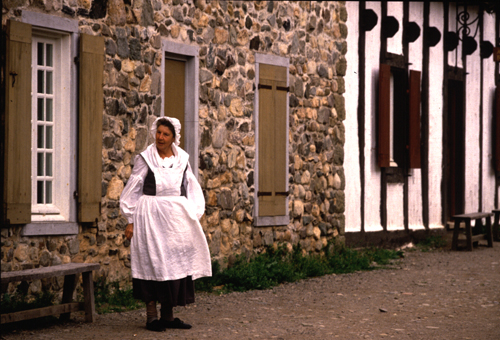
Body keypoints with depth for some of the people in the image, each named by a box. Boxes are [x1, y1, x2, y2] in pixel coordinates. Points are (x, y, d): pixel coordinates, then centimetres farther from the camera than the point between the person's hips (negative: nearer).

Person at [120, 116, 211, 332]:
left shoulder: (182, 159, 7)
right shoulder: (145, 159, -3)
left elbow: (191, 189, 13)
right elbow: (132, 190, -2)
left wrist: (193, 215, 6)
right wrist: (131, 221, -5)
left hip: (176, 217, 4)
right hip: (151, 217, -4)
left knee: (176, 263, 5)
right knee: (153, 263, -3)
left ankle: (168, 315, 14)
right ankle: (152, 316, 4)